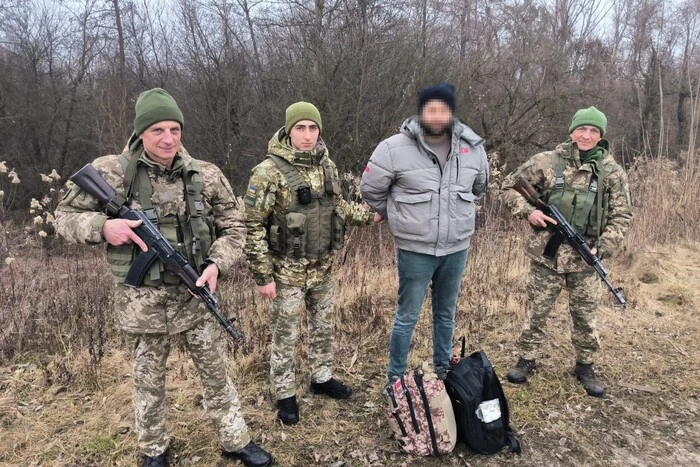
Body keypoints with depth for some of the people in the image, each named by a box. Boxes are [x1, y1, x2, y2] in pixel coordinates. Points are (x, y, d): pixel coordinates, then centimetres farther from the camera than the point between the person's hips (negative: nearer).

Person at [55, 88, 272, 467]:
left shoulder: (206, 176, -4)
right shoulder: (110, 171, -7)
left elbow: (233, 228, 2)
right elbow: (65, 215, 2)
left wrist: (216, 264, -16)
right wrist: (102, 226, -19)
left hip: (196, 296, 2)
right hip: (142, 301, -1)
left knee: (216, 373, 14)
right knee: (148, 380, 17)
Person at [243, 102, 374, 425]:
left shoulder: (326, 165, 1)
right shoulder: (270, 171, -19)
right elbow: (252, 226, -17)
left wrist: (371, 214, 5)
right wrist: (263, 276, -17)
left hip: (323, 267, 6)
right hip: (288, 271, -6)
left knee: (323, 327, 21)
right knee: (285, 335, 10)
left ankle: (322, 378, 43)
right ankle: (285, 394, 29)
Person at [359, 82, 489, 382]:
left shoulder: (472, 147, -1)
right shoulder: (395, 148, -14)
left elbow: (479, 187, 18)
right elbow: (370, 188, -2)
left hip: (457, 248, 4)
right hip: (415, 250, -4)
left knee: (446, 313, 20)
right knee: (408, 316, 6)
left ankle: (443, 367, 40)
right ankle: (395, 375, 25)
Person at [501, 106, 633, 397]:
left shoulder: (612, 172, 1)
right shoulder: (547, 161, -3)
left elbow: (622, 215, 3)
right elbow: (510, 186, 4)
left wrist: (603, 247, -10)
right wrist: (527, 211, -11)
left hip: (585, 258, 1)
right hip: (546, 253, -1)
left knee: (585, 315, 12)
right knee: (537, 311, 10)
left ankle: (585, 366, 31)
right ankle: (527, 360, 26)